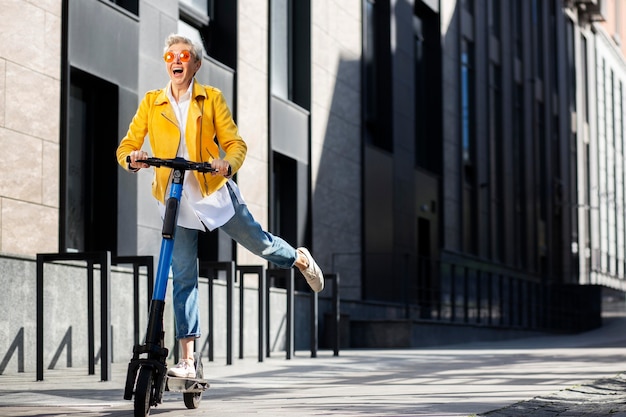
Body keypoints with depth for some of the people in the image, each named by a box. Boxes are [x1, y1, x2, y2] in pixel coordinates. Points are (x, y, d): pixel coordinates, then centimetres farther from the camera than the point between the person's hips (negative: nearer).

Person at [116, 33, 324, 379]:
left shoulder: (212, 98, 1)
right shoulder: (151, 103, 4)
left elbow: (235, 142, -3)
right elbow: (126, 145, 1)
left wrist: (228, 164, -25)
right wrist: (131, 159, -23)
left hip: (215, 192, -1)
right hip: (175, 200, 1)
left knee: (258, 243, 10)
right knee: (183, 277, -1)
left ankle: (300, 259, 46)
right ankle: (187, 360, 0)